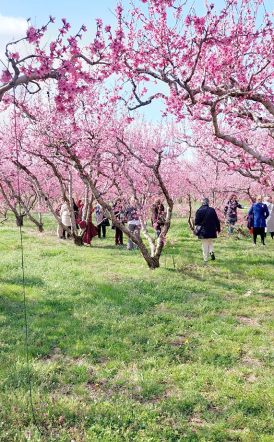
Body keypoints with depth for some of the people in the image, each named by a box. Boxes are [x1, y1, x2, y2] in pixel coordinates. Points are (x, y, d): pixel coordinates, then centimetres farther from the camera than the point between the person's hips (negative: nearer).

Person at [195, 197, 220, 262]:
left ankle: (205, 258, 9)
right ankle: (211, 251, -1)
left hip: (203, 231, -3)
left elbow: (196, 222, -10)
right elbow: (217, 220, 4)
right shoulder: (212, 210, -1)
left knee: (205, 245, 6)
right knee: (210, 242, 23)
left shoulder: (199, 211, -11)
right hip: (211, 231, 3)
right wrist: (218, 228, 15)